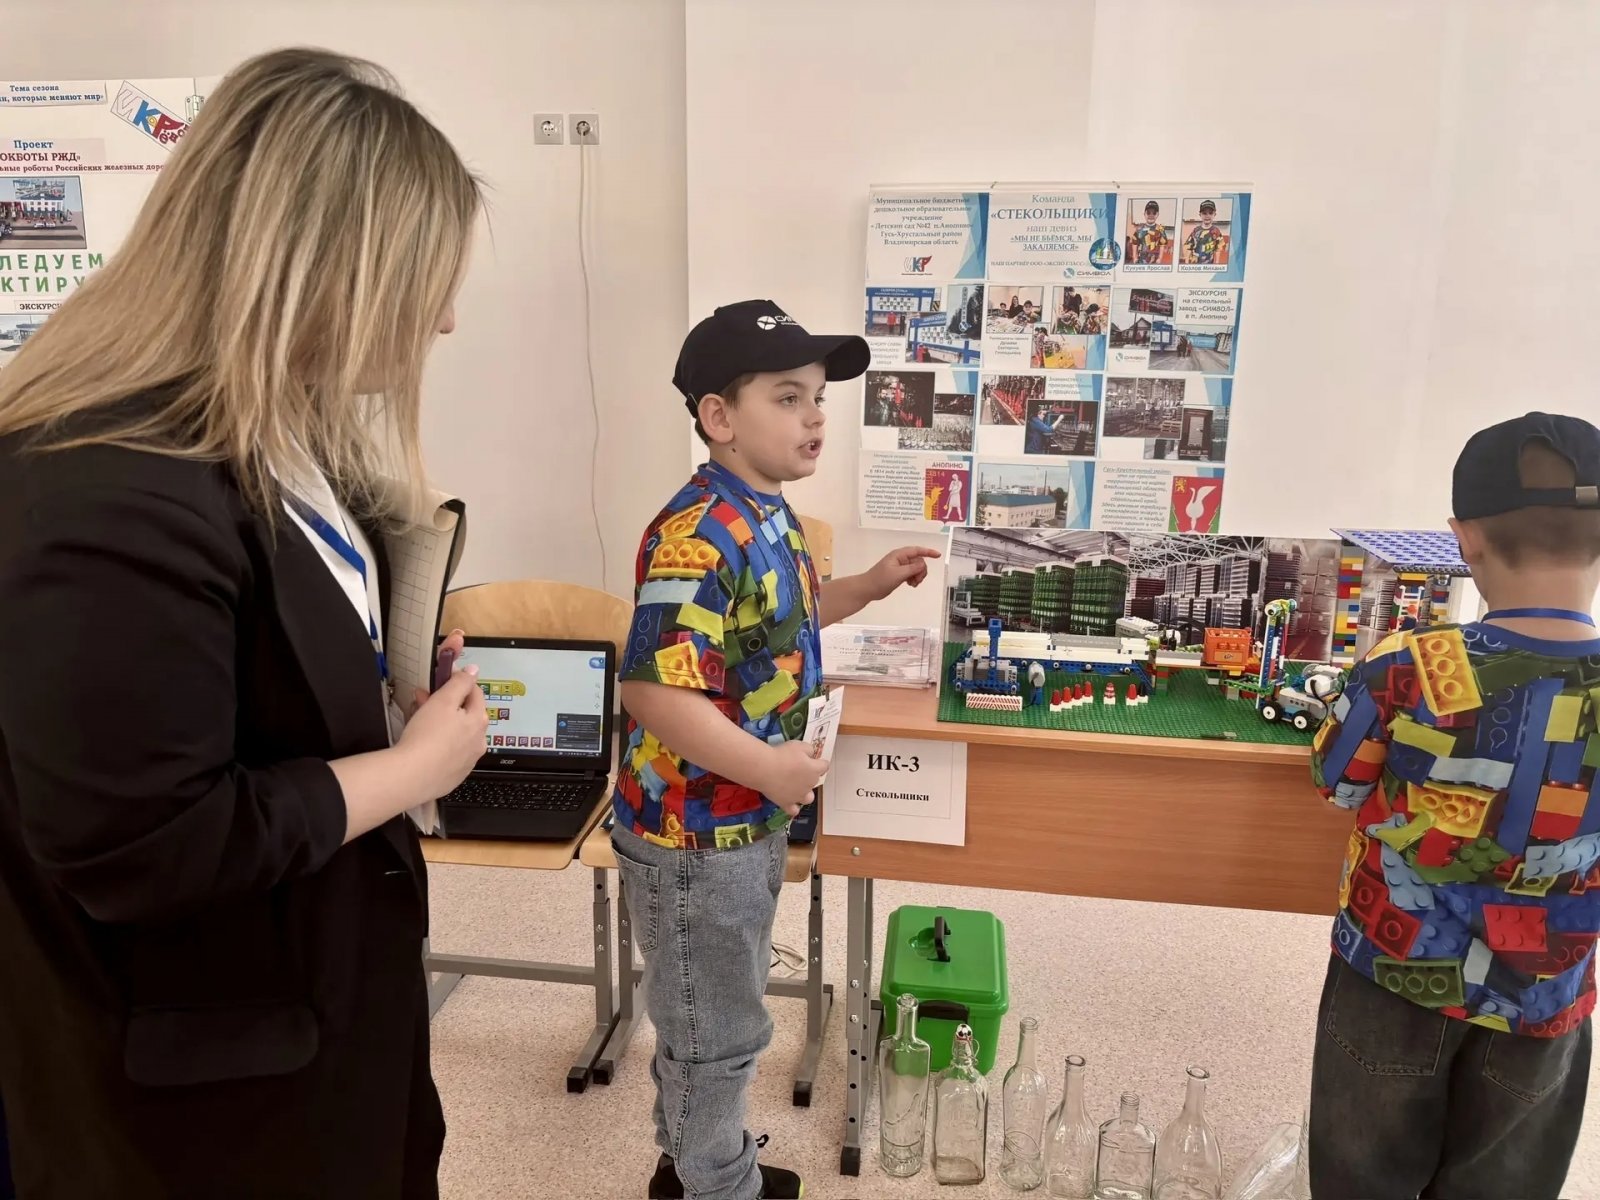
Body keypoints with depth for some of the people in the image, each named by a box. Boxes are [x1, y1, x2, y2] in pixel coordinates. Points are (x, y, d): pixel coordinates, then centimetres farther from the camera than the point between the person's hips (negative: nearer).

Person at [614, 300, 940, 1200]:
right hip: (697, 829, -10)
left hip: (749, 819, 10)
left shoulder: (771, 516, 5)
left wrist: (869, 586, 11)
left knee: (712, 1016, 26)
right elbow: (651, 691, -31)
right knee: (719, 1029, 10)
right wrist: (766, 767, -31)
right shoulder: (698, 536, -27)